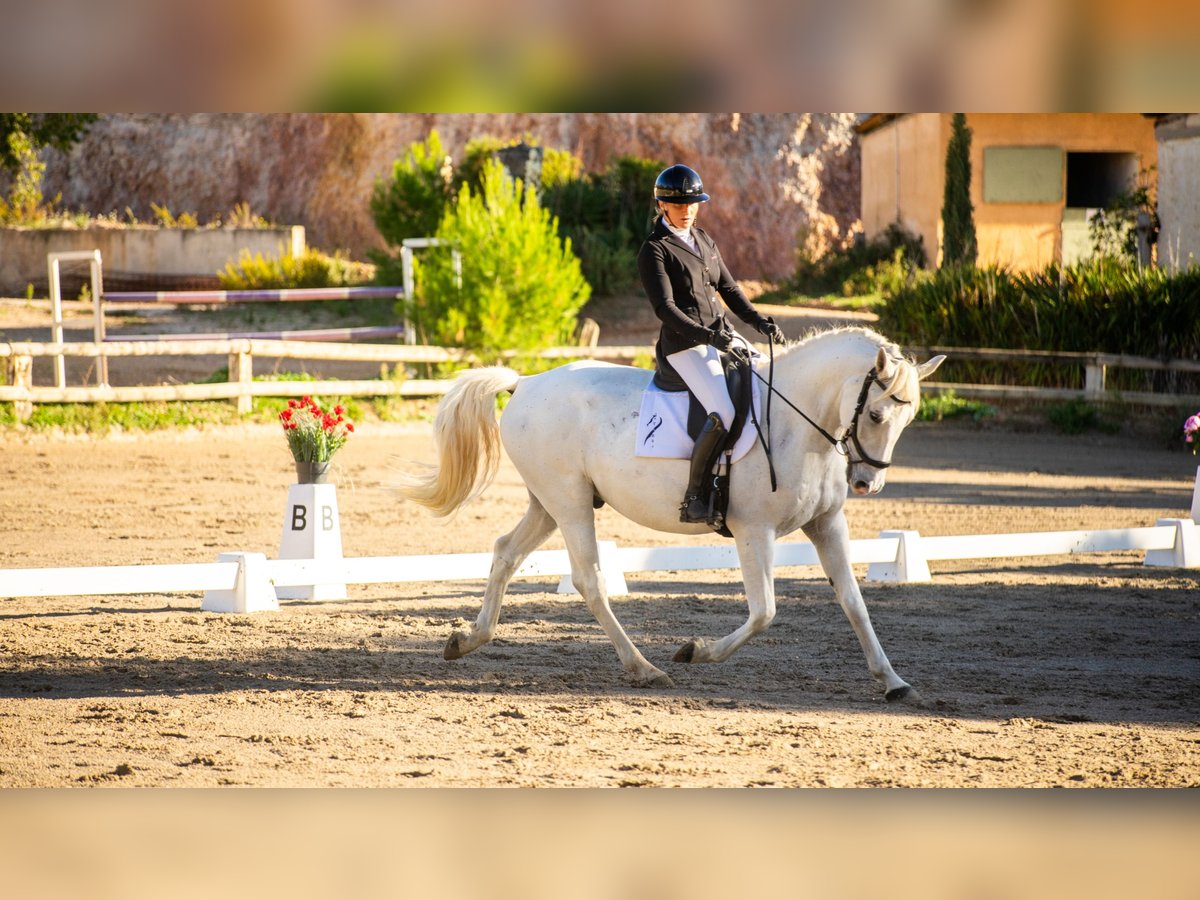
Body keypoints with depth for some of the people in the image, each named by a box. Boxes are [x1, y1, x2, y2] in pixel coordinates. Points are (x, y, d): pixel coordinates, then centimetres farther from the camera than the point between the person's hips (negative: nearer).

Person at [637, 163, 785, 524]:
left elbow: (728, 289, 19)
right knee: (724, 413, -28)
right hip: (683, 346, -8)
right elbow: (665, 308, -16)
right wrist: (706, 335, -26)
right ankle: (692, 497, -21)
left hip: (722, 337, 8)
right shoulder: (655, 251, -8)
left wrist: (760, 322, 4)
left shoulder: (703, 240, 16)